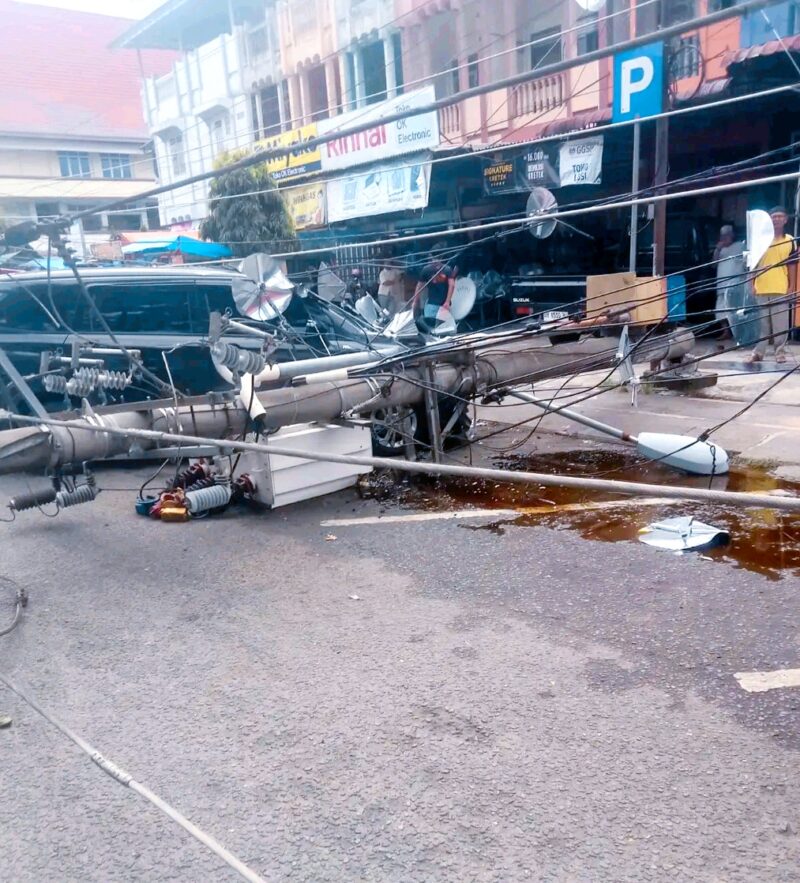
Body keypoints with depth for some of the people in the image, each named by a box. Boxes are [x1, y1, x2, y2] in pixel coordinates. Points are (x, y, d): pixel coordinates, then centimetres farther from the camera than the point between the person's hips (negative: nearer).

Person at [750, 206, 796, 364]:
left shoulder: (790, 241, 5)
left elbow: (792, 266, 5)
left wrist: (792, 287, -1)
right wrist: (752, 284, 2)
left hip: (781, 289, 0)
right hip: (762, 289, 0)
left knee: (781, 324, 1)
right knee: (761, 323, 4)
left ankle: (780, 352, 9)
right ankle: (758, 352, 8)